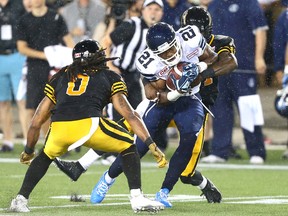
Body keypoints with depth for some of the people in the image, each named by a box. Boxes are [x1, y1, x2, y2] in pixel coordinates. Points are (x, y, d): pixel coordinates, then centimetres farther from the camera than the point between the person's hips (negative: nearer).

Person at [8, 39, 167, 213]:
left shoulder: (60, 77, 31)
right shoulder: (109, 77, 25)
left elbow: (36, 123, 33)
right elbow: (129, 114, 14)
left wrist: (29, 151, 47)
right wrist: (152, 145, 12)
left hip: (59, 128, 3)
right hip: (89, 125, -3)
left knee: (46, 156, 34)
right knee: (128, 146, 22)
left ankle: (21, 199, 23)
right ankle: (137, 198, 8)